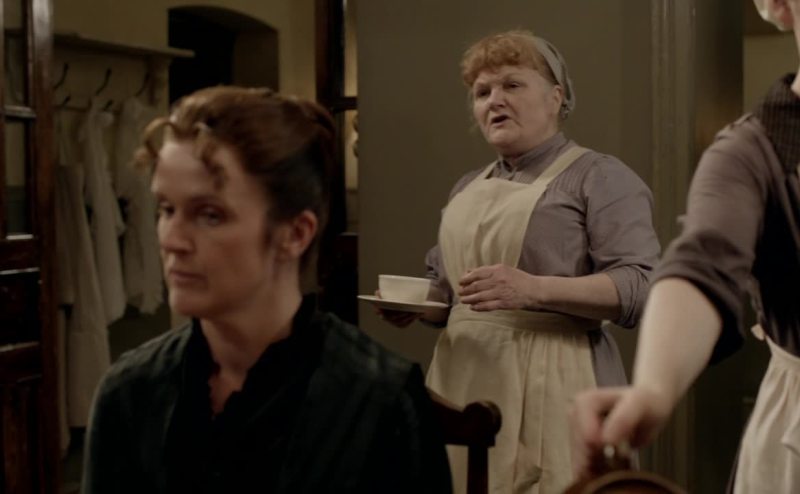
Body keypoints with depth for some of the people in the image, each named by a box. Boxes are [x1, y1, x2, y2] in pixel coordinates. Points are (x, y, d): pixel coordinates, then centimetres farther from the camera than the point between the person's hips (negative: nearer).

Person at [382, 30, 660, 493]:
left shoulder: (598, 176, -3)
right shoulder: (468, 188, 19)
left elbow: (641, 285, -14)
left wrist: (536, 289, -25)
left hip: (550, 380, -6)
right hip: (464, 379, 6)